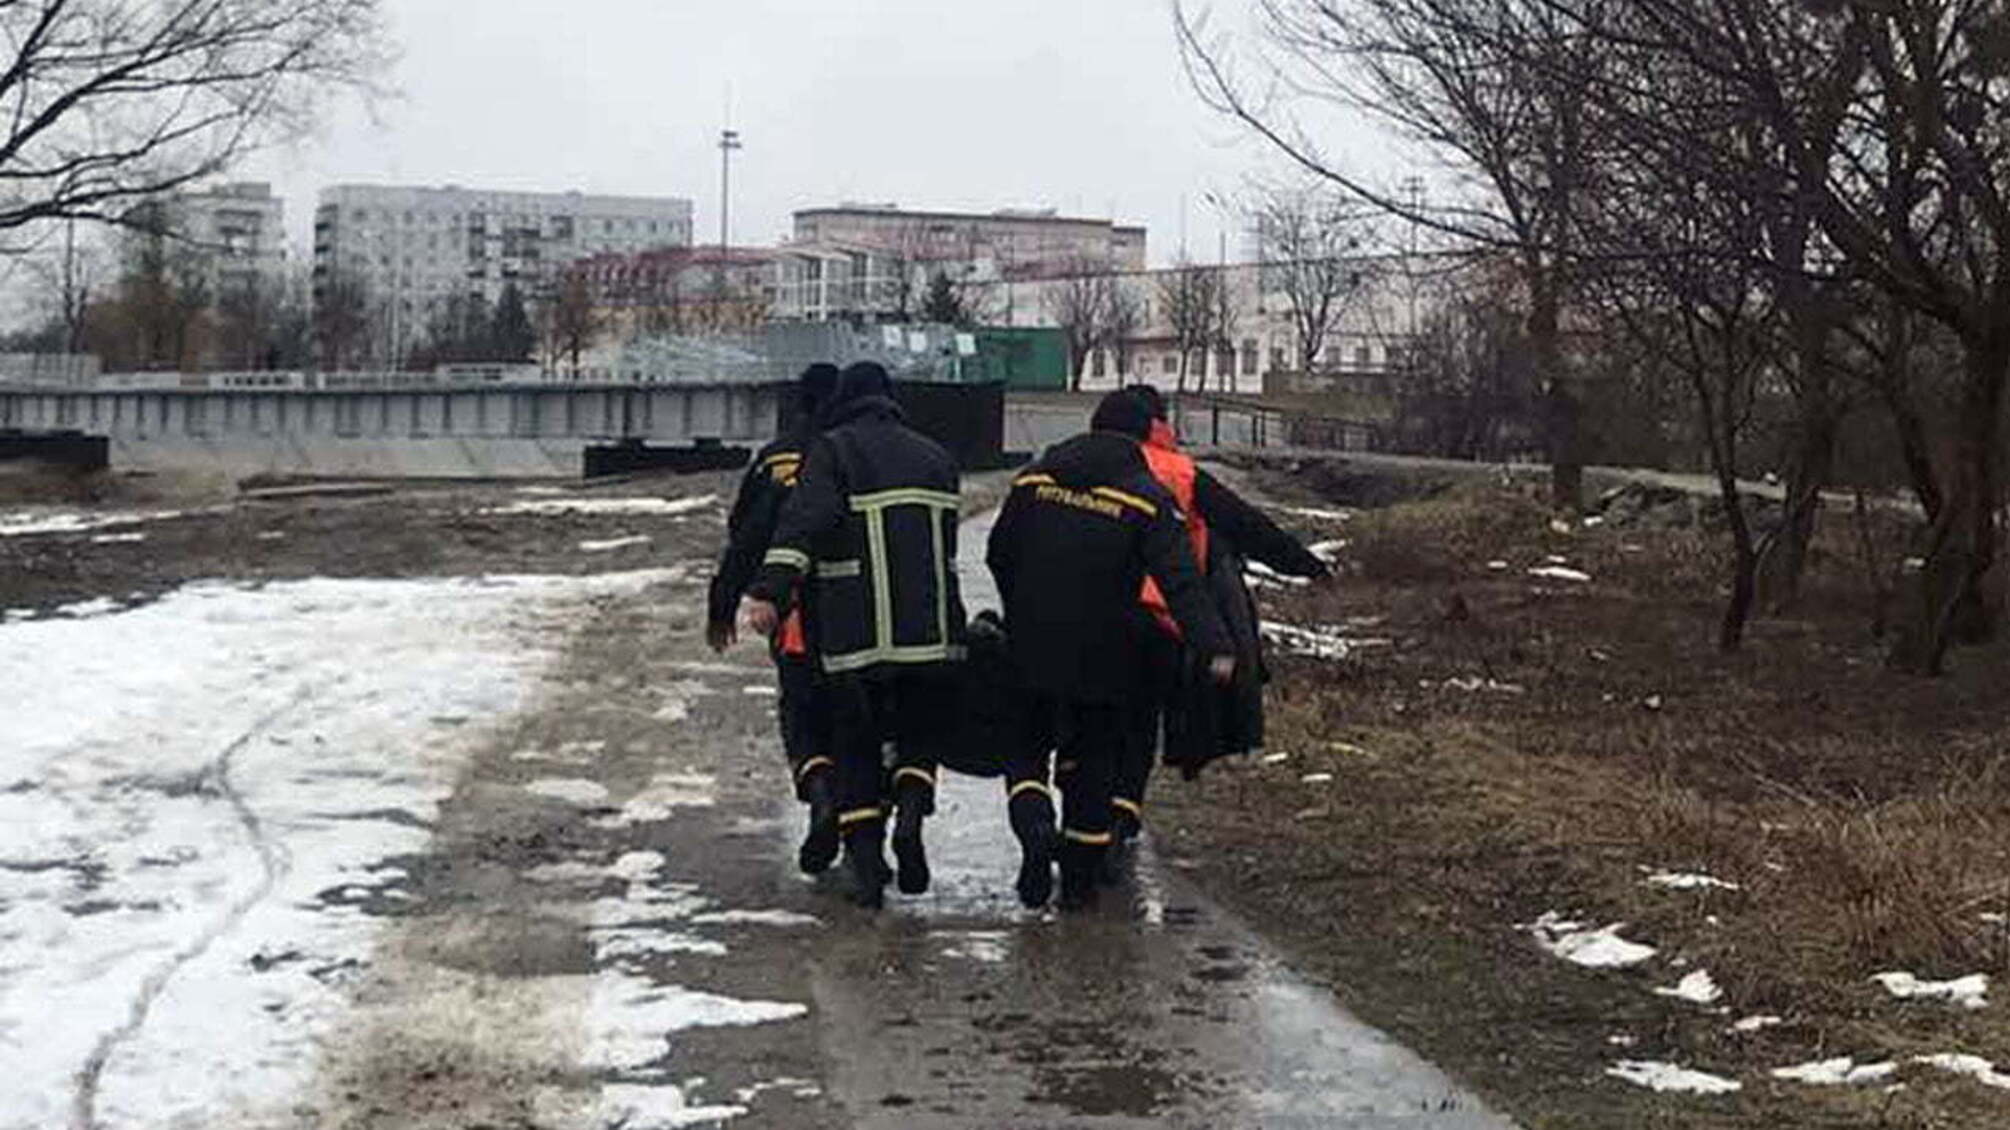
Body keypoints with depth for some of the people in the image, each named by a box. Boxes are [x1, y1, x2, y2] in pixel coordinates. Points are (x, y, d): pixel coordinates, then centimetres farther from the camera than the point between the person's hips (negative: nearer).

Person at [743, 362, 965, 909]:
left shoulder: (832, 452, -2)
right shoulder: (936, 458, 15)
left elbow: (805, 520, -18)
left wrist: (771, 589, -26)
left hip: (855, 637, -3)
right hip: (931, 633, 3)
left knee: (855, 746, 9)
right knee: (921, 731, 18)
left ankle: (865, 857, 5)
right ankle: (911, 808, -9)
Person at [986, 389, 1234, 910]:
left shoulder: (1034, 480, 3)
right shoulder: (1146, 499, -8)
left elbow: (998, 556, 11)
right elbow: (1181, 582, -19)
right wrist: (1215, 647, -26)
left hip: (1030, 653, 2)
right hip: (1101, 658, -2)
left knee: (1025, 747, 15)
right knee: (1093, 759, 13)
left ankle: (1035, 827, -13)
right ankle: (1080, 877, 15)